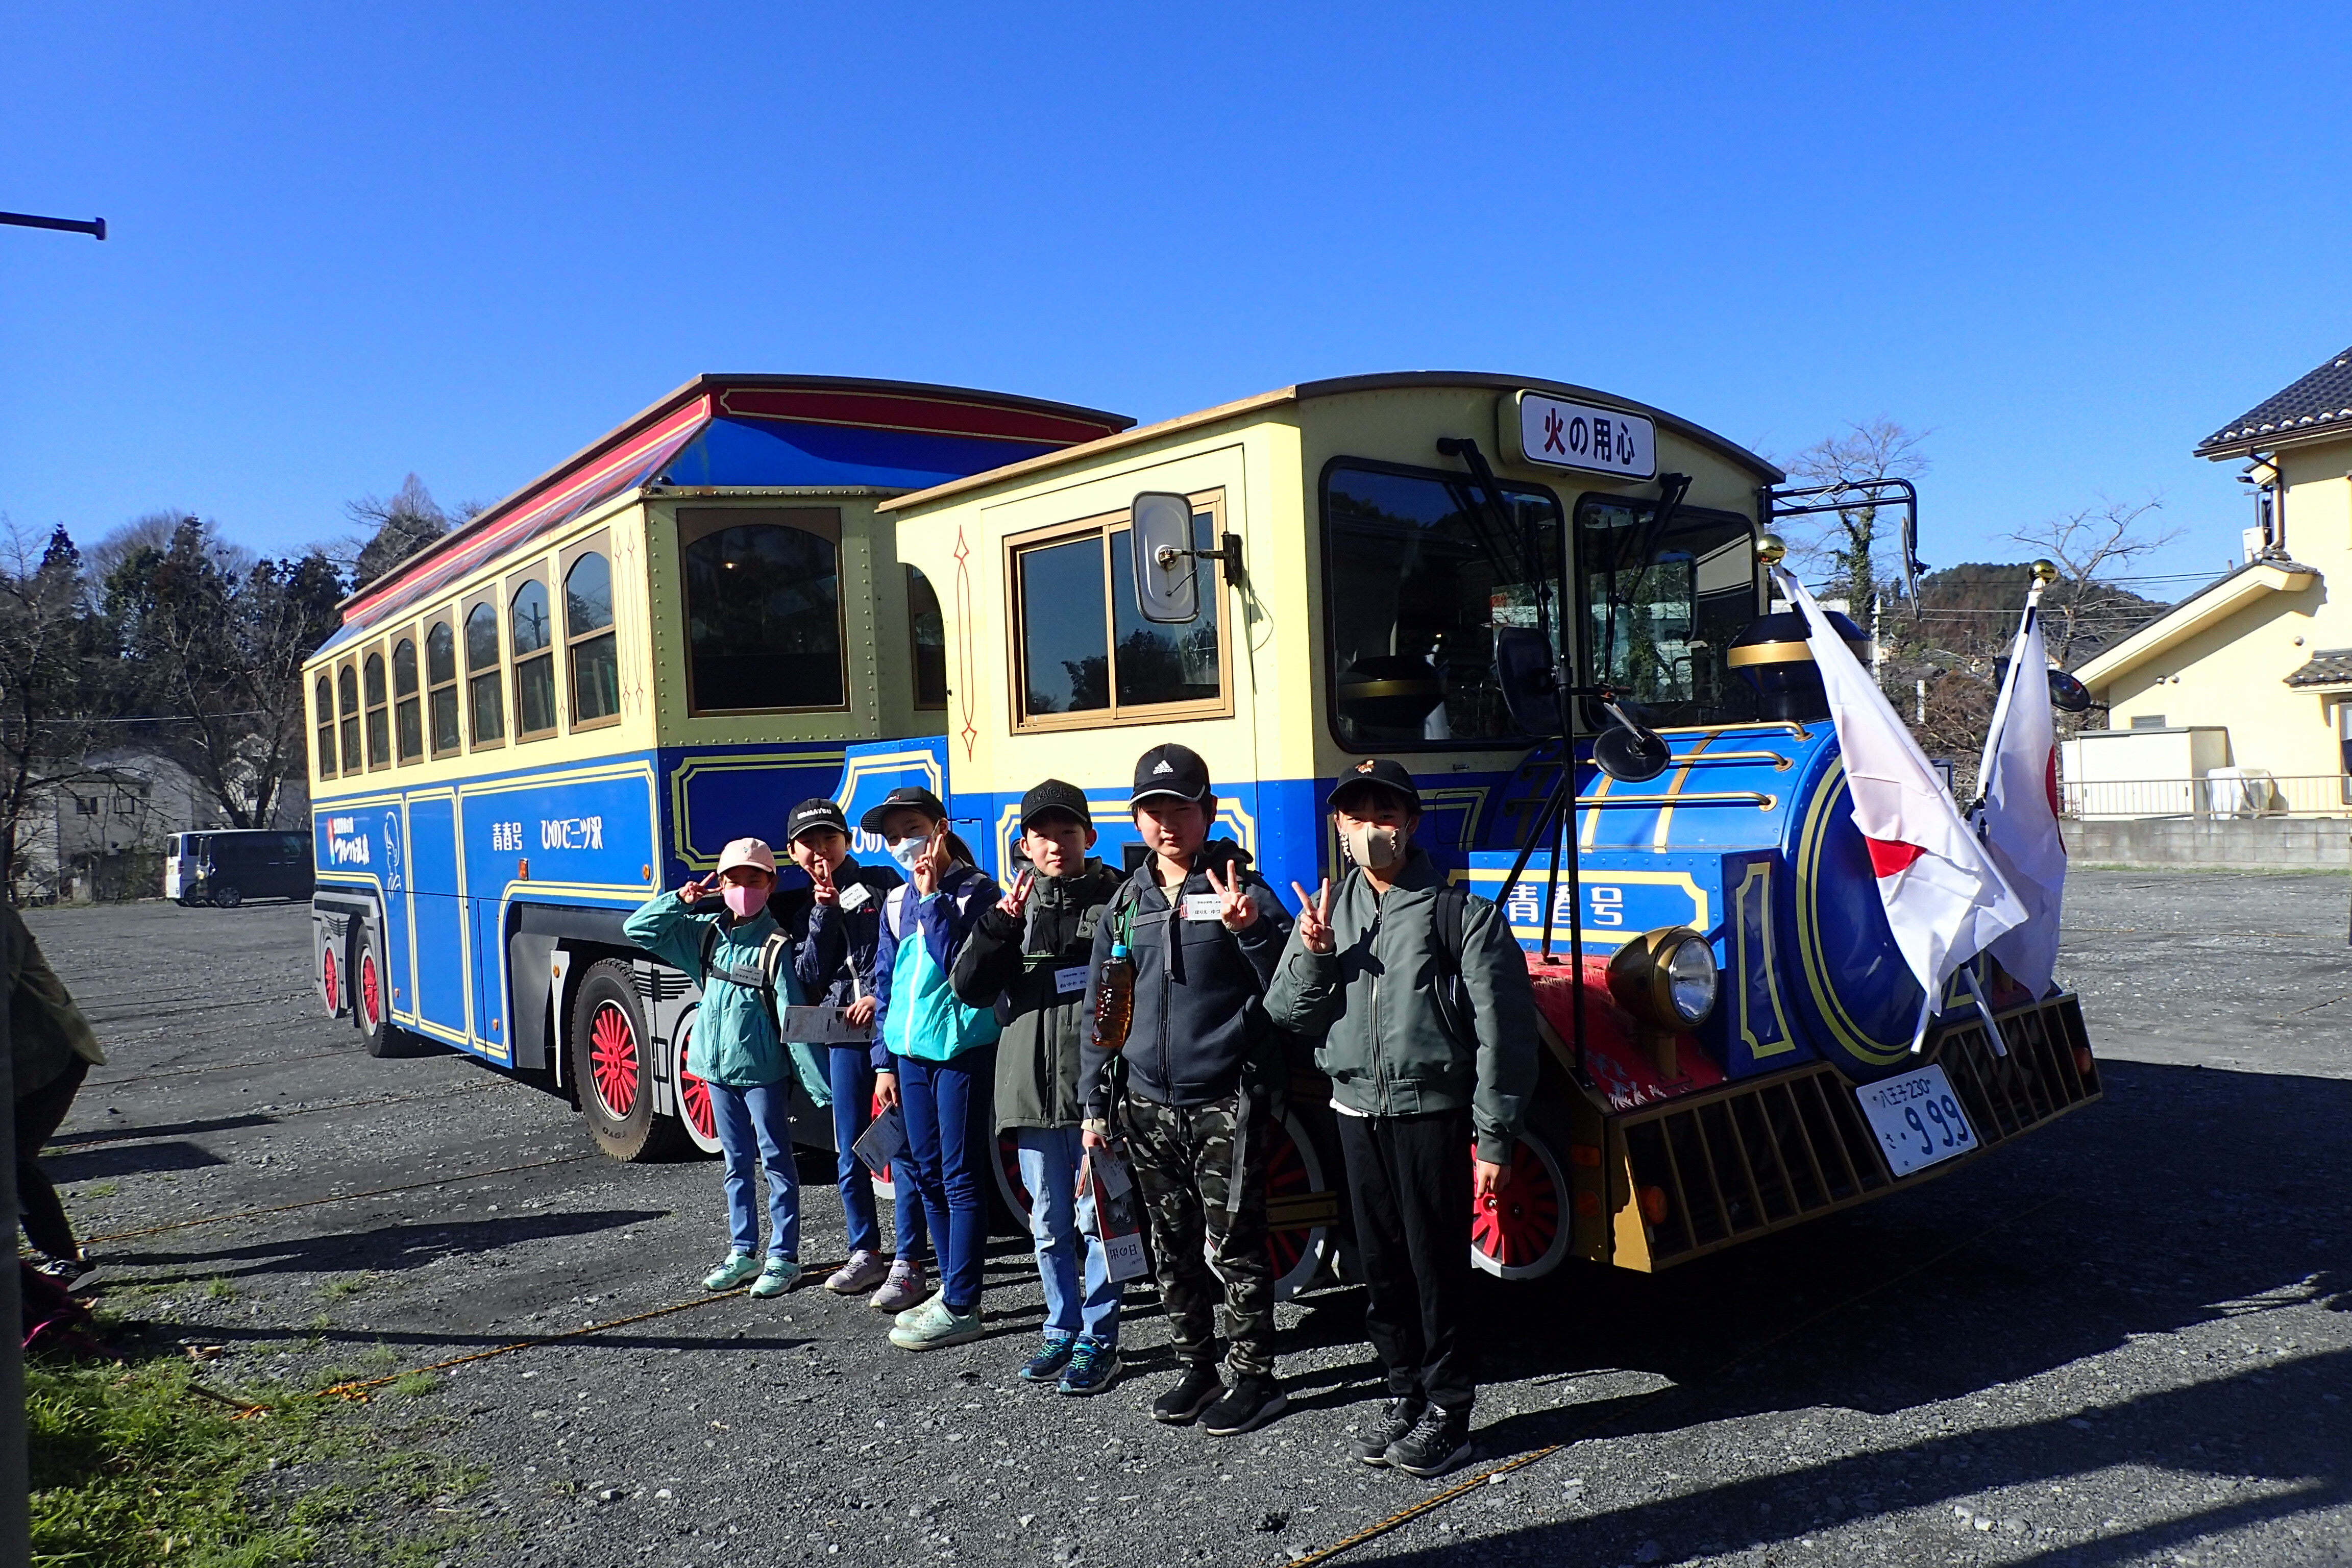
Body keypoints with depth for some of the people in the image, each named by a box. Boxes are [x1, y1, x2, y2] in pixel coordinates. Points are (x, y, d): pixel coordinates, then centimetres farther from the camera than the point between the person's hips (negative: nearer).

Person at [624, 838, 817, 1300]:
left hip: (763, 1071, -6)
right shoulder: (707, 933, 5)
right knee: (737, 1163, 16)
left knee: (775, 1162, 4)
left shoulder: (776, 947, -13)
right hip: (717, 1067, 6)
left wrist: (818, 1084, -17)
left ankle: (784, 1257, 12)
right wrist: (680, 900, -4)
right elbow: (638, 930, 11)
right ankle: (744, 1252, 26)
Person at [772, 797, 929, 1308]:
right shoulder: (800, 909, 14)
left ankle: (907, 1264, 1)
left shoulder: (882, 883, 4)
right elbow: (810, 977, 1)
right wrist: (823, 914, -7)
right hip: (844, 1035, 4)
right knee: (849, 1154, 10)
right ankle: (865, 1253, 26)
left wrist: (882, 997, -11)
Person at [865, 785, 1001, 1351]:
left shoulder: (975, 890, -6)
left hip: (962, 1050, -7)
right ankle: (953, 1287, 25)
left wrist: (932, 896, -16)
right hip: (909, 1054, 7)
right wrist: (884, 1060, 14)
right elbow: (885, 985, 17)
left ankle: (961, 1307, 4)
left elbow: (960, 964, -19)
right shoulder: (896, 903, 12)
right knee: (926, 1173, 12)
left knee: (960, 1176, -3)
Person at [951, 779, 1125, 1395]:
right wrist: (1001, 924, -15)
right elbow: (969, 988, -1)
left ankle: (1098, 1340, 15)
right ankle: (1062, 1331, 29)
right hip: (1032, 1092, 4)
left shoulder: (1117, 897, -2)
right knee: (1049, 1226, 15)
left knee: (1096, 1221, 2)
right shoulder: (1012, 906, 8)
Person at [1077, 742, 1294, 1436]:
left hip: (1224, 1105, -5)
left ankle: (1253, 1378, 15)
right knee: (1174, 1246, 14)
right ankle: (1197, 1366, 29)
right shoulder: (1127, 902, 9)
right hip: (1147, 1108, 5)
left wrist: (1249, 929, -30)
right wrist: (1095, 1101, 12)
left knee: (1235, 1245, 1)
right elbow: (1101, 1005, 14)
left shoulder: (1240, 888, -5)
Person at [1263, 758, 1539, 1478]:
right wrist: (1311, 955, -12)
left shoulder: (1460, 913, -8)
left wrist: (1493, 1140, -9)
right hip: (1357, 1113, 5)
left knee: (1438, 1267, 3)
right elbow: (1287, 1015, 8)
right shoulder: (1325, 909, 7)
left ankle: (1447, 1411, 18)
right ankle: (1405, 1393, 30)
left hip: (1432, 1114, -4)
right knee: (1381, 1265, 14)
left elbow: (1502, 1033, -8)